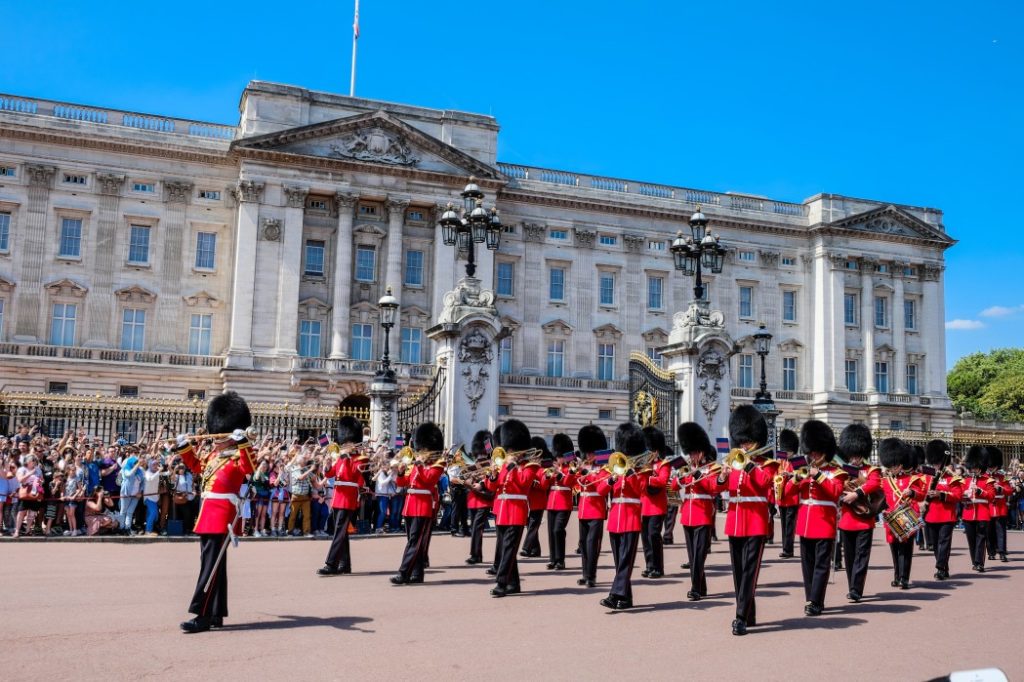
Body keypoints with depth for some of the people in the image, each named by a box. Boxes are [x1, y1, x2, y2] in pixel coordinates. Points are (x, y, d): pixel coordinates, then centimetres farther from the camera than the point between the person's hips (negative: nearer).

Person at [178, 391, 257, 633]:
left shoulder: (238, 456, -7)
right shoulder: (213, 455, 17)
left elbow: (250, 468, -29)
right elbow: (197, 467, 35)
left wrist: (243, 442, -38)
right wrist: (184, 447, 28)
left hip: (223, 515, -9)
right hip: (208, 513, 9)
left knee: (211, 565, -10)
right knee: (214, 564, 12)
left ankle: (203, 616, -8)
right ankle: (216, 614, 20)